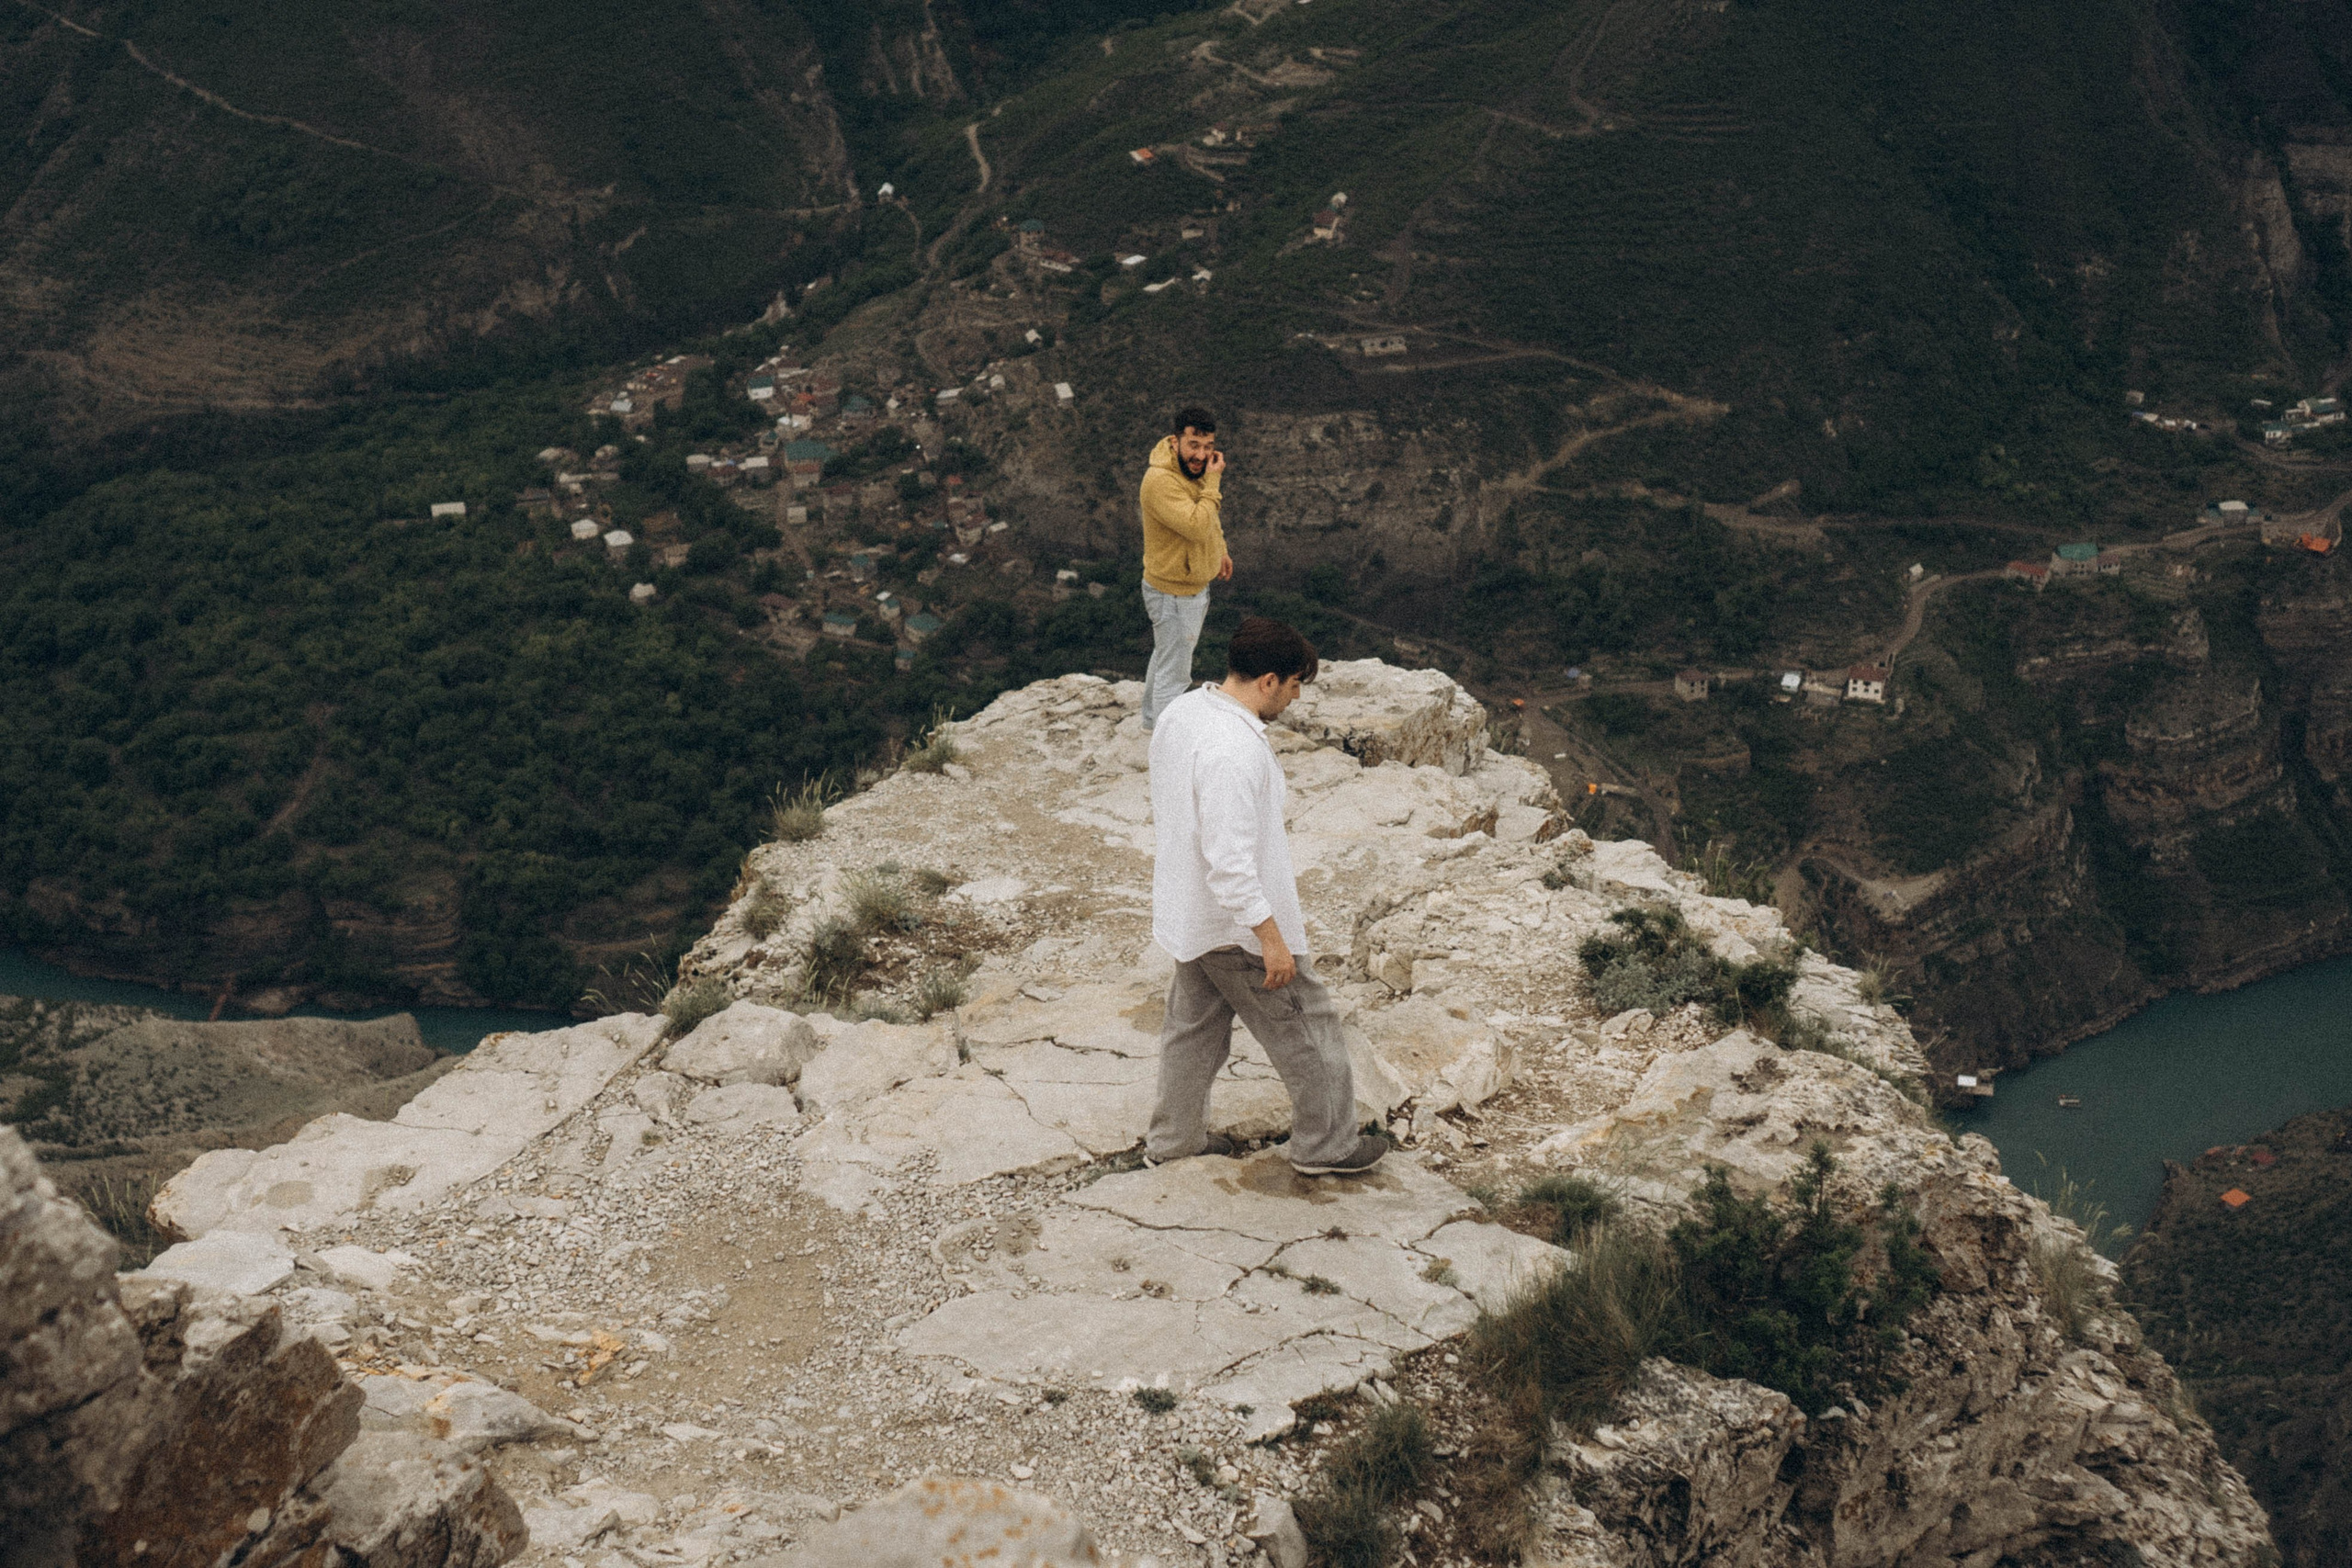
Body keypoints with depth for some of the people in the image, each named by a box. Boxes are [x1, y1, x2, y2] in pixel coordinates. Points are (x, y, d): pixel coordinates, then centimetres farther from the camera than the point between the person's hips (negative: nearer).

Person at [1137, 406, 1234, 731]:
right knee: (1174, 673, 1)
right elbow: (1198, 525, -38)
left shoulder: (1196, 468, -1)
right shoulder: (1160, 481, -31)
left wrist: (1219, 552, 18)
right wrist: (1213, 482, -32)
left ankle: (1152, 719, 47)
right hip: (1173, 594, -10)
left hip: (1194, 585, 10)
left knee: (1165, 656, 28)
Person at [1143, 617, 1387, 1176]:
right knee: (1308, 1030, 9)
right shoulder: (1233, 751, -32)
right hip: (1237, 924, -9)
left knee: (1194, 1024, 23)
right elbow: (1230, 860, -31)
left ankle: (1172, 1138, 37)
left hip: (1186, 914, 9)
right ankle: (1325, 1145, 24)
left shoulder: (1180, 712, -2)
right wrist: (1271, 938, -23)